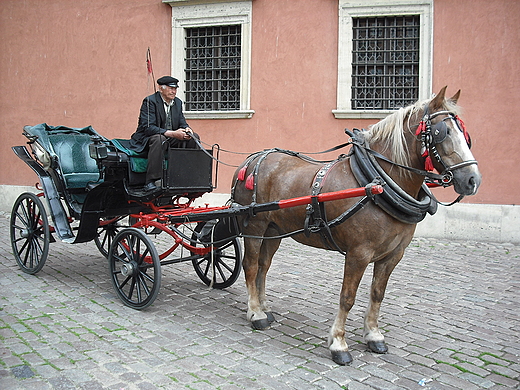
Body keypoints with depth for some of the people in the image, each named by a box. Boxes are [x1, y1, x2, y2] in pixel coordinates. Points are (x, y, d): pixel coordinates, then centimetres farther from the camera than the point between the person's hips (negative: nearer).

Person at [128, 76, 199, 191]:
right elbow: (148, 128, -24)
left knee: (194, 137, -9)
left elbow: (182, 123, 11)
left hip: (170, 139, 7)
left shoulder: (178, 102, 9)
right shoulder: (150, 101, -13)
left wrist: (186, 129, -17)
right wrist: (172, 134, -33)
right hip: (147, 140, -7)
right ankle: (150, 182, -37)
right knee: (159, 139, -39)